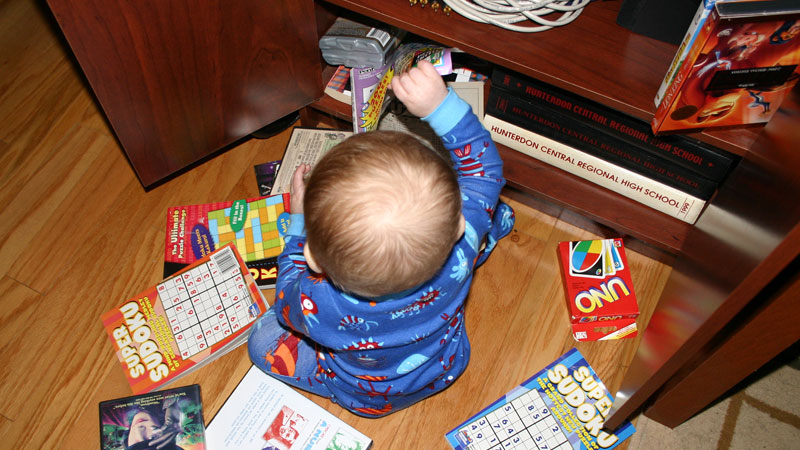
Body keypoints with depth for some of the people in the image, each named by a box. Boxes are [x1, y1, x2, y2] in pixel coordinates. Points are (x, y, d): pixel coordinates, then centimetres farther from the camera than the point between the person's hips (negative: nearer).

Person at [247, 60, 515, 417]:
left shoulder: (318, 306, -43)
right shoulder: (459, 244, -40)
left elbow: (286, 302, -14)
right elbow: (483, 164, -18)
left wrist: (299, 220, -8)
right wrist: (439, 104, -24)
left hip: (368, 398, -2)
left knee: (262, 340, 11)